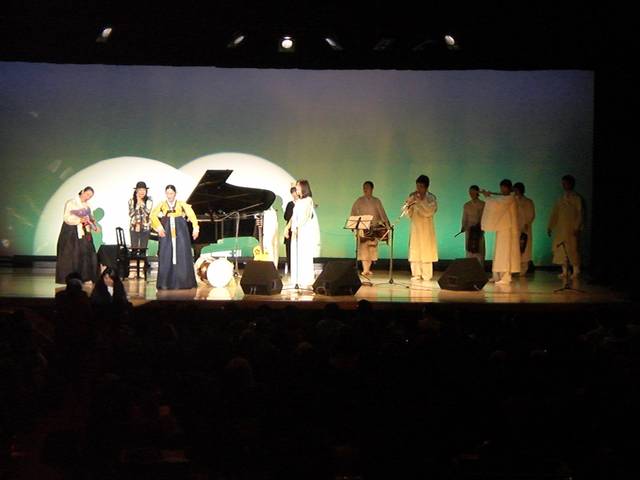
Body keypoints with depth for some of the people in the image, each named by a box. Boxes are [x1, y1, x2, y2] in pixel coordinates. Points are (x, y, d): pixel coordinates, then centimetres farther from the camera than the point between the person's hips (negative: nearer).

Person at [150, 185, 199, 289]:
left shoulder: (181, 203, 11)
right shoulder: (162, 205, 13)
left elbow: (191, 214, -3)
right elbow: (153, 215, -3)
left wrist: (196, 227, -20)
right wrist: (159, 227, -21)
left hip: (180, 230, 0)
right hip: (167, 230, 0)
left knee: (182, 255, -5)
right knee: (166, 255, -4)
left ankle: (183, 281, 0)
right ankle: (166, 283, -2)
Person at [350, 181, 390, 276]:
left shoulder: (376, 201, 9)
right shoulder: (359, 201, 8)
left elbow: (382, 213, 4)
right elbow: (353, 213, 8)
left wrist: (387, 224, -6)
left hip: (374, 228, 1)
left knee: (372, 247, -1)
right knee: (363, 247, -9)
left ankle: (368, 269, 6)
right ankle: (365, 269, -12)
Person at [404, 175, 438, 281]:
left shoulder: (431, 198, -2)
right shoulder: (413, 196, 10)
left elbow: (429, 211, -15)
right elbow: (405, 211, 7)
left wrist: (420, 201, -18)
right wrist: (409, 204, -13)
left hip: (426, 228, -3)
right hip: (415, 226, 3)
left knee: (426, 251, -7)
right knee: (414, 251, -2)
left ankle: (426, 275, -4)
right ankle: (416, 274, 3)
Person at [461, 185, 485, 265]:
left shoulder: (483, 204, 1)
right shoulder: (466, 205, 8)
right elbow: (464, 219, 8)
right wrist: (464, 227, -9)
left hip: (479, 231, -2)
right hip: (469, 231, 2)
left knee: (479, 252, -4)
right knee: (469, 251, -1)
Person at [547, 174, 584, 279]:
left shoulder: (577, 198, -2)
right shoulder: (561, 199, 15)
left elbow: (580, 214, -7)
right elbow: (554, 213, 15)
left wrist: (577, 228, -15)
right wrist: (550, 226, 8)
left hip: (572, 229, -5)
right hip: (560, 229, 5)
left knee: (572, 249, -6)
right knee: (561, 249, 1)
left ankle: (576, 271, 3)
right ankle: (565, 271, 6)